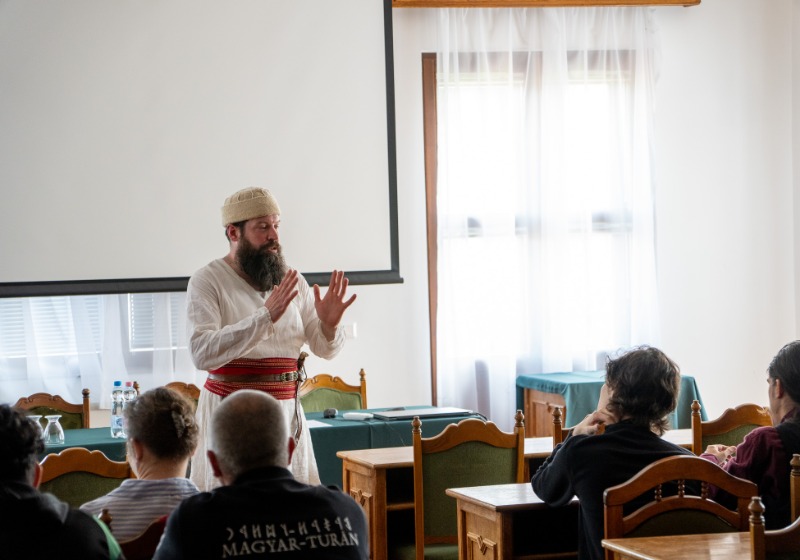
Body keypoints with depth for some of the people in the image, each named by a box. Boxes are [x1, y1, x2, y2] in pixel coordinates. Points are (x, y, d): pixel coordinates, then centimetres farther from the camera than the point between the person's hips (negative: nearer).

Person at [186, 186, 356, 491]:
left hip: (286, 409, 4)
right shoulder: (207, 281, -6)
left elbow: (325, 348, 10)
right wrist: (266, 316, -27)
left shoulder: (292, 281, 9)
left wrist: (330, 325, -14)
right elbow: (203, 353, -21)